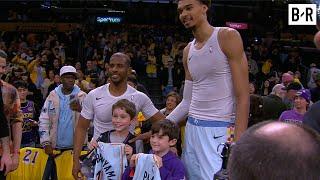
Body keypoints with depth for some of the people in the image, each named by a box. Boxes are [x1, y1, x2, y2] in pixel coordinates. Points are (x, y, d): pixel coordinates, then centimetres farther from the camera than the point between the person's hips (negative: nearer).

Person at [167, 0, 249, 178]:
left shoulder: (228, 37, -7)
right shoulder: (188, 51, 13)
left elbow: (243, 96, -11)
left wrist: (239, 140, -18)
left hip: (220, 129, -6)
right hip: (192, 127, 7)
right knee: (193, 175, 8)